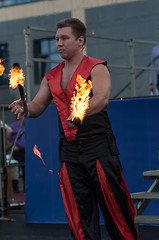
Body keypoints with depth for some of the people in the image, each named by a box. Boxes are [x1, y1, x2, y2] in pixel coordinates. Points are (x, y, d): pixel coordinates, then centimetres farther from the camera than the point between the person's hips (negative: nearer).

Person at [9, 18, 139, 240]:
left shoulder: (96, 68, -5)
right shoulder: (52, 76, 15)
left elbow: (102, 98, -22)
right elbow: (38, 106, 12)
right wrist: (24, 107, -11)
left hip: (98, 146, -5)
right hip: (69, 151, 6)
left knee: (113, 205, -2)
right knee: (79, 212, 5)